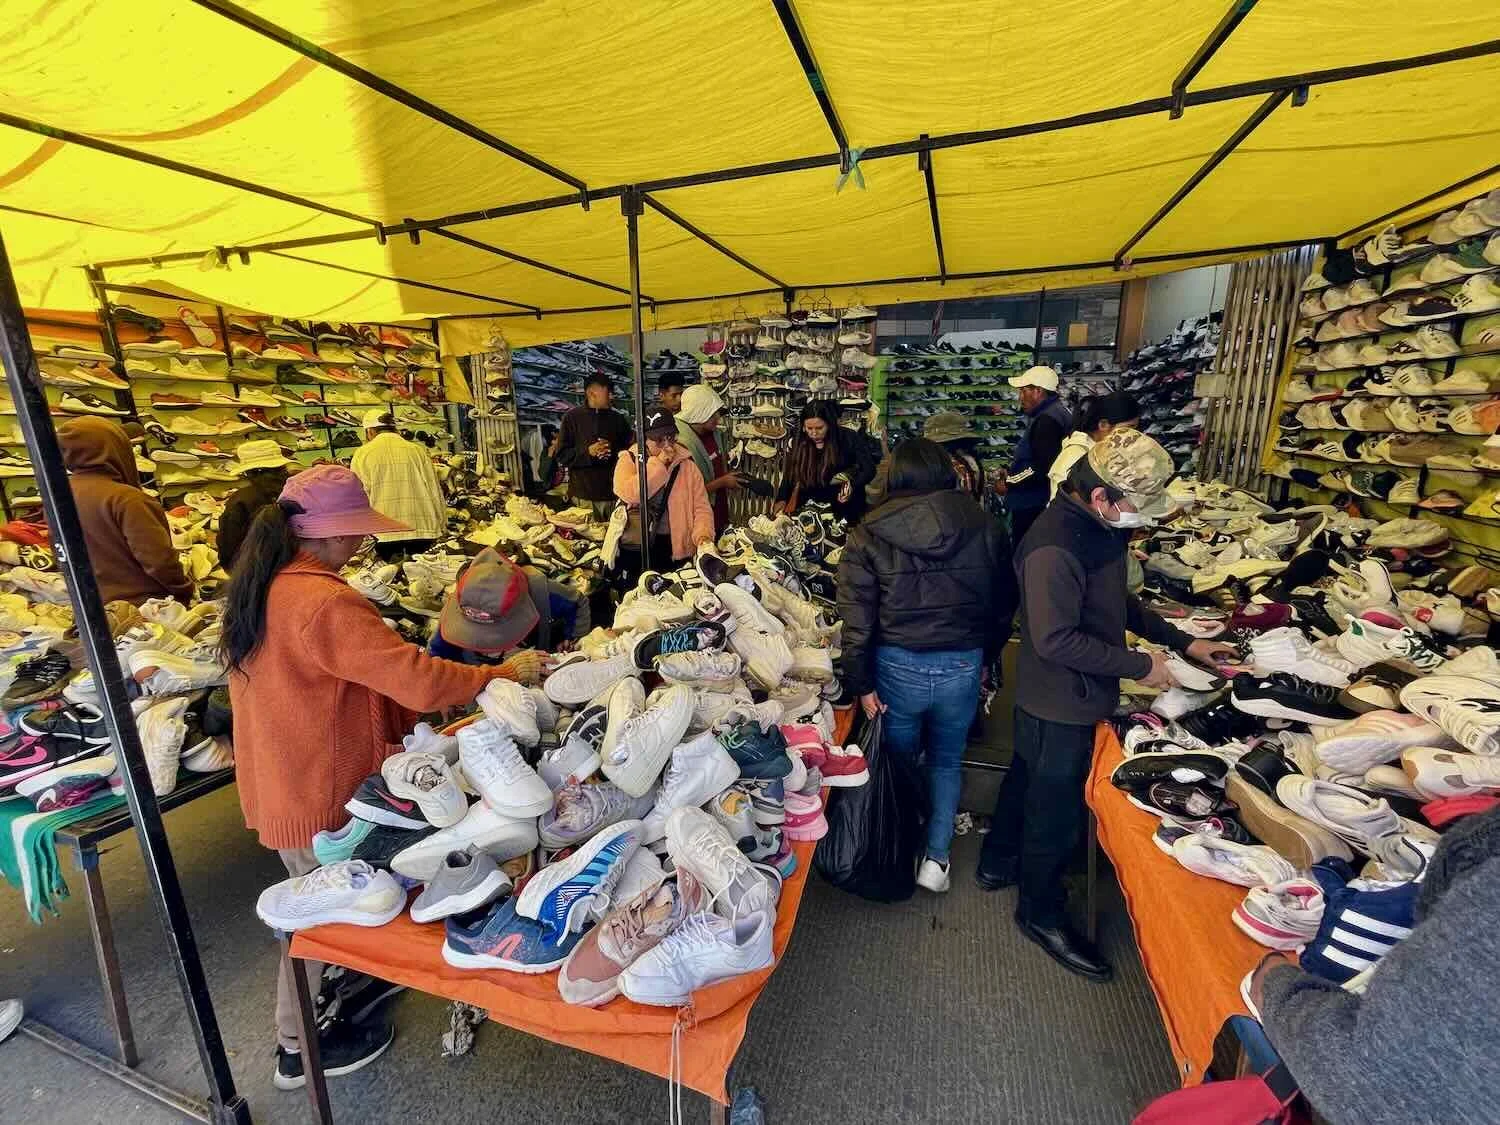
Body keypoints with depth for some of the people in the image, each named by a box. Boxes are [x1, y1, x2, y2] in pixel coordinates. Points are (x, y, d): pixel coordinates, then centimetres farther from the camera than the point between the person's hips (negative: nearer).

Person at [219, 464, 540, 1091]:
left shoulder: (257, 586, 1)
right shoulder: (325, 602, -30)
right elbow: (415, 677, -33)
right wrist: (504, 674, -22)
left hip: (276, 779, 9)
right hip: (319, 792, -9)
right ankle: (300, 1048, 34)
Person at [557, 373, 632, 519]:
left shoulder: (618, 419, 11)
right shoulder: (572, 417, 3)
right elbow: (562, 456, 1)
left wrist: (612, 453, -10)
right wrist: (587, 452, -15)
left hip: (614, 493, 2)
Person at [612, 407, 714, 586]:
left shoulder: (686, 464, 4)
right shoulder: (629, 460, -1)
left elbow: (701, 507, 1)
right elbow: (630, 494, -21)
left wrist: (703, 535, -18)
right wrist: (659, 463, -16)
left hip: (677, 549, 2)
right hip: (635, 549, -1)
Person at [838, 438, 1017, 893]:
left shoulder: (869, 535, -9)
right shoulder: (988, 529, -2)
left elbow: (857, 619, -11)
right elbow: (1003, 606, 7)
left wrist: (861, 682, -3)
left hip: (897, 666, -1)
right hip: (964, 667, 2)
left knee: (897, 761, 21)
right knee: (946, 761, 24)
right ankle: (936, 858, 29)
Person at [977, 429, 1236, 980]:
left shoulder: (1099, 524, 0)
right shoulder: (1054, 547, -31)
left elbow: (1117, 600, 12)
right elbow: (1056, 640, -30)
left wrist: (1182, 642, 8)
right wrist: (1139, 665, -20)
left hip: (1060, 698, 10)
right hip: (1061, 704, -10)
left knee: (1027, 778, 25)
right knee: (1056, 810, 9)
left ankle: (998, 863, 49)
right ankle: (1041, 913, 33)